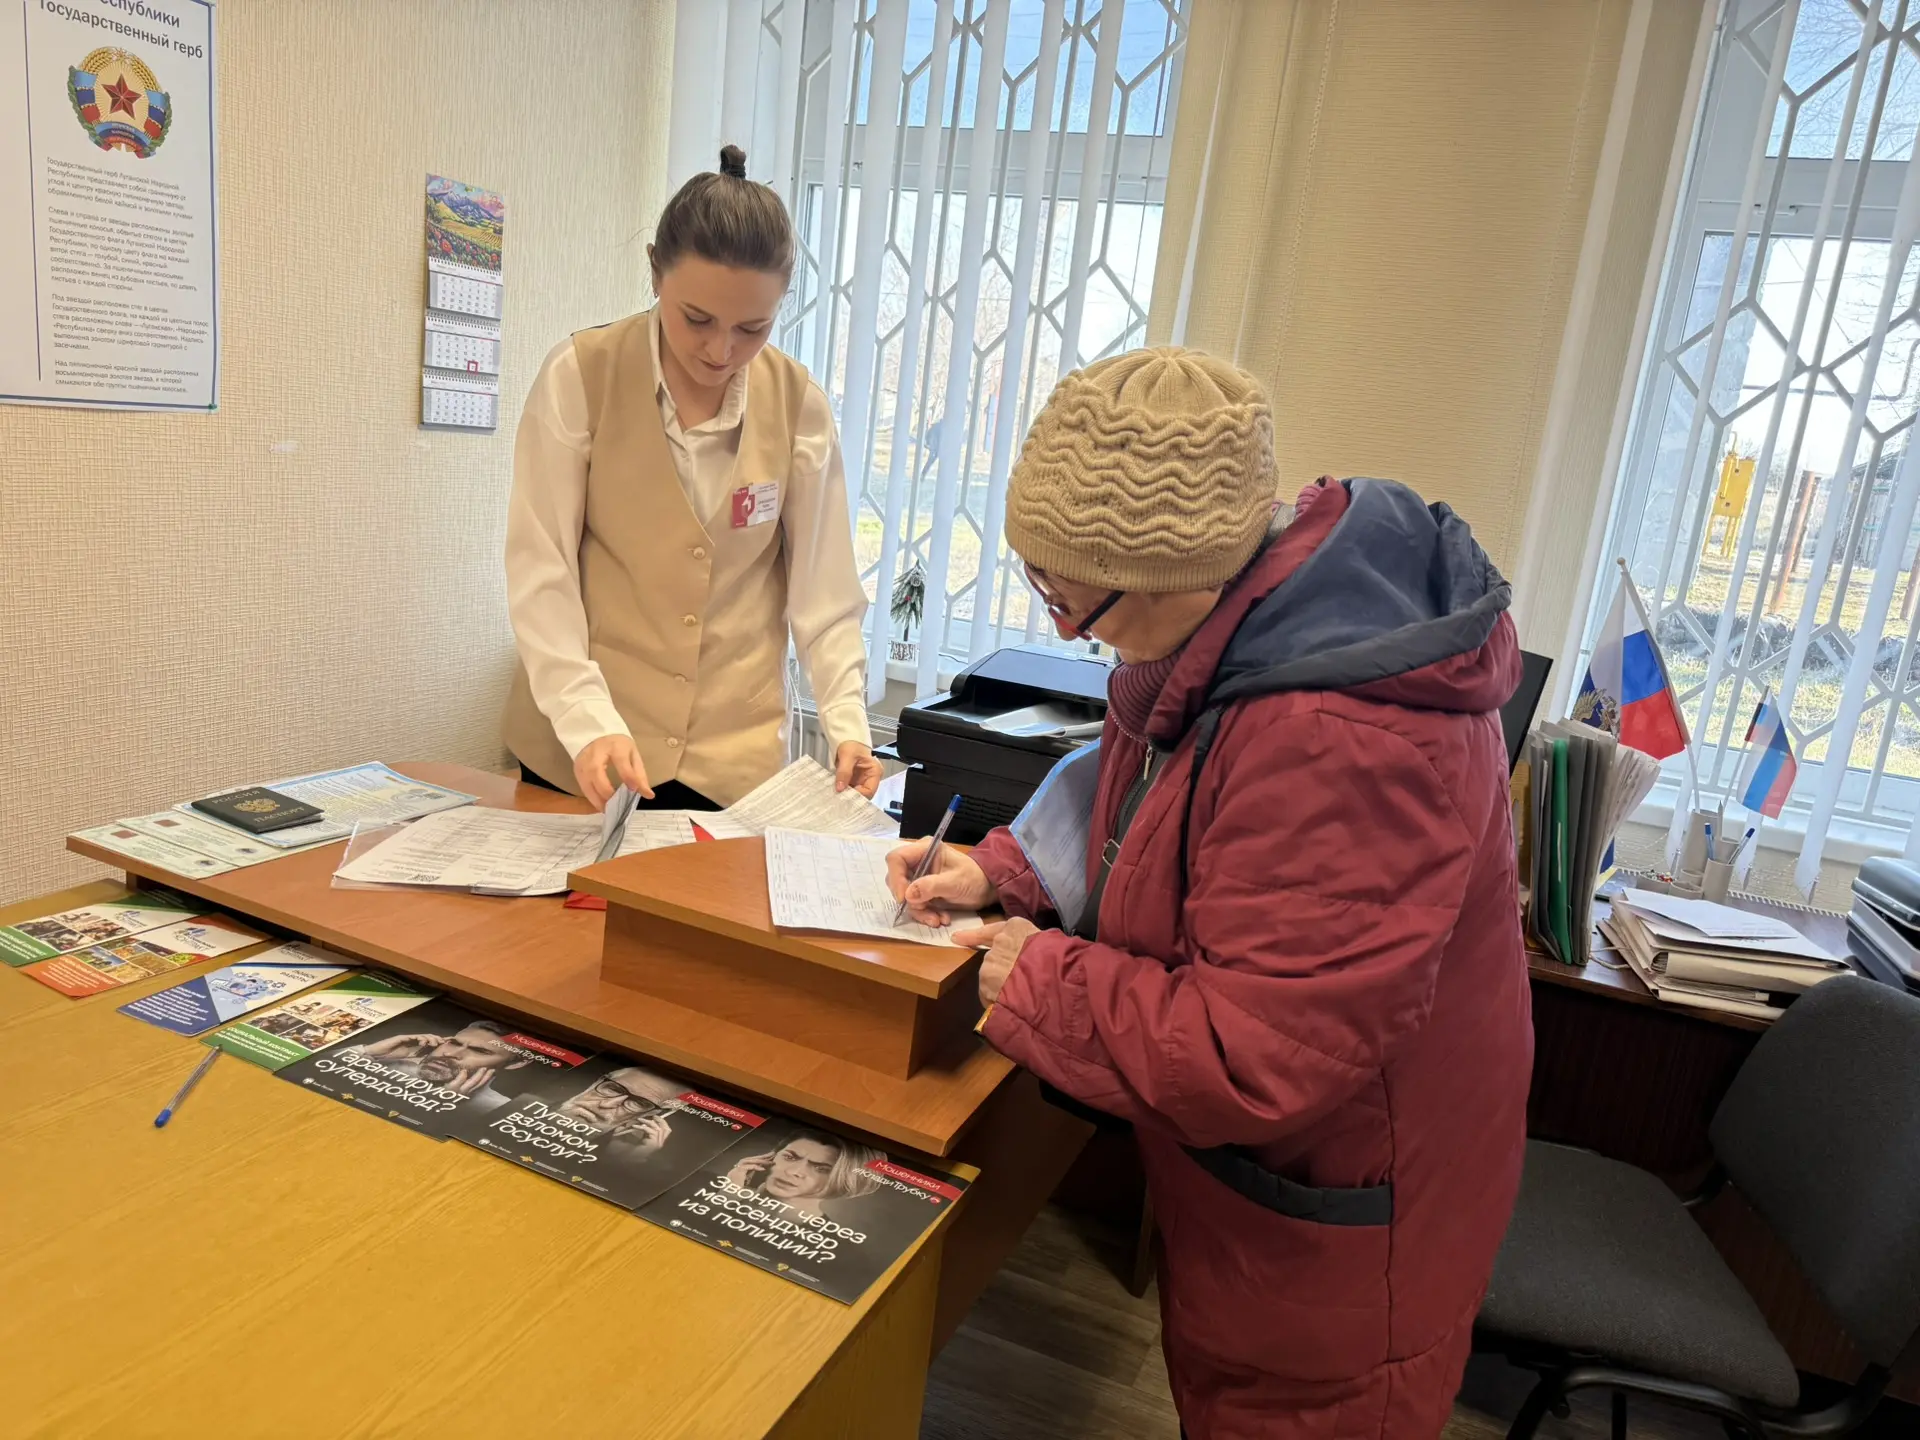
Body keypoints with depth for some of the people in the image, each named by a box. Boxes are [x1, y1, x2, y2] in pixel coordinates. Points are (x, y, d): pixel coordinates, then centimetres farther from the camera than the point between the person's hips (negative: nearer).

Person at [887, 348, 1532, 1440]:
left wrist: (1039, 985, -22)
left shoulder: (1340, 745, -39)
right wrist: (1002, 873, -6)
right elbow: (1143, 807, 8)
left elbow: (1258, 1062, -35)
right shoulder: (1242, 623, -8)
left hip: (1335, 1223, -8)